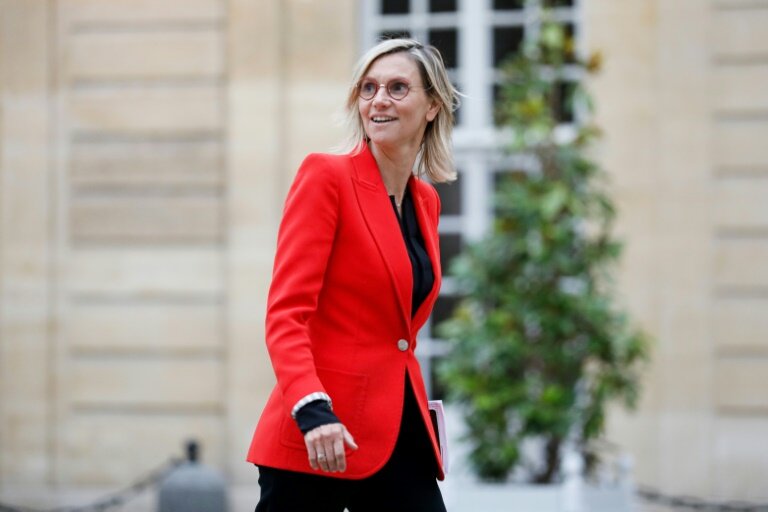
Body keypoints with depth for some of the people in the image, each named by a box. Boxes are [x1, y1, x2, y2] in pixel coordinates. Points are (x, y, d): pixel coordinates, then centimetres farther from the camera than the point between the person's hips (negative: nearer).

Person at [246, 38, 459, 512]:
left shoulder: (426, 202, 14)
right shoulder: (327, 176, -6)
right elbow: (286, 313, -13)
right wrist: (313, 411, -26)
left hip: (402, 433, 7)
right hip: (319, 437, -7)